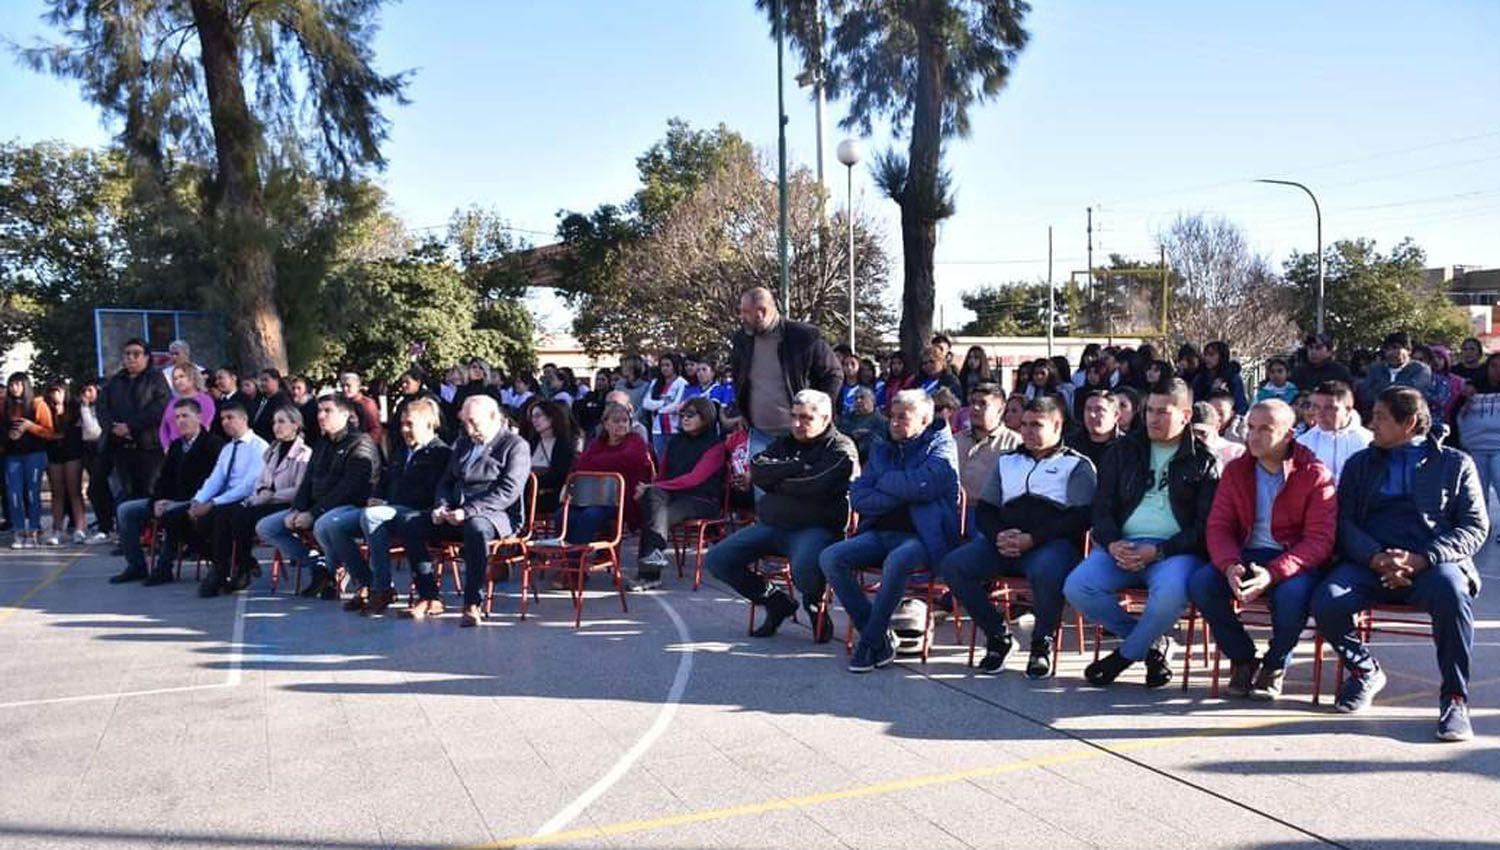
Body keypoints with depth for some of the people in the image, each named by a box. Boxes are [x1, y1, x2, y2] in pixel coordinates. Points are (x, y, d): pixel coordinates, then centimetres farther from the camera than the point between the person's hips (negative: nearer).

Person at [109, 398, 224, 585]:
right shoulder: (176, 445, 17)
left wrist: (170, 503, -20)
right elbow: (165, 477, 16)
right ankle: (136, 566, 3)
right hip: (171, 501, 9)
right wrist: (157, 501, -6)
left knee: (169, 513, -36)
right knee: (125, 510, 0)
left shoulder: (212, 444, -9)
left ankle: (163, 568, -22)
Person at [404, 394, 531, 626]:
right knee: (411, 527, -14)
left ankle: (473, 604, -35)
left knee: (475, 527, -41)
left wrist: (468, 512, -23)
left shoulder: (515, 446, -3)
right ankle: (430, 598, -11)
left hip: (497, 514, -7)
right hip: (455, 514, 7)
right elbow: (445, 481, 24)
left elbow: (508, 492, -14)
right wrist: (441, 506, 0)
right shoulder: (463, 444, 22)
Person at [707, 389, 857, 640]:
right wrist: (797, 468, -8)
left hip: (815, 528, -6)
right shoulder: (785, 443, 20)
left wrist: (777, 479, -2)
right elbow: (757, 472, 1)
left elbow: (815, 486, -16)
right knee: (717, 559, -6)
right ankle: (776, 603, 11)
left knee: (804, 568, -38)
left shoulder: (840, 449, 0)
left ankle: (815, 606, 1)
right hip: (770, 525, 7)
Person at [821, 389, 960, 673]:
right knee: (830, 558, -18)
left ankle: (870, 641, -20)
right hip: (881, 533, 6)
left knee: (896, 561, -38)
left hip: (922, 536, -6)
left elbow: (922, 486, -17)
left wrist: (885, 481, 0)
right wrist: (901, 494, -6)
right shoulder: (881, 450, 20)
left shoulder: (941, 446, 3)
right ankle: (880, 637, -12)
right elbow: (857, 498, 7)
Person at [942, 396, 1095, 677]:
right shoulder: (1007, 461, 25)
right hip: (1004, 543, 5)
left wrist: (1032, 539, -15)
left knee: (1045, 572, -39)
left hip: (1052, 542, -4)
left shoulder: (1077, 465, 11)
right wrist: (998, 536, -5)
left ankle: (1042, 643, -10)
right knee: (953, 565, -21)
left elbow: (1080, 517, -4)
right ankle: (997, 634, -2)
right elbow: (983, 509, 18)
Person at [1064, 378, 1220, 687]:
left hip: (1175, 550, -3)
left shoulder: (1202, 460, 8)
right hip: (1123, 546, 3)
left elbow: (1205, 525, -1)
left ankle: (1127, 654, -6)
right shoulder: (1125, 450, 17)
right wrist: (1112, 543, -9)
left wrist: (1158, 551, -14)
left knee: (1171, 595, -37)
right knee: (1076, 588, -23)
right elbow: (1102, 507, 13)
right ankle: (1153, 644, -2)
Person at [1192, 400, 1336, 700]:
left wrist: (1273, 573, -28)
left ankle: (1275, 665, -5)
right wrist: (1230, 566, -21)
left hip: (1293, 559, -3)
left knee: (1293, 594, -37)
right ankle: (1243, 659, -1)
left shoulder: (1314, 474, -6)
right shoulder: (1235, 471, 7)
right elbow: (1218, 526, 2)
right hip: (1246, 555, 4)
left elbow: (1320, 539, -13)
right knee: (1199, 584, -24)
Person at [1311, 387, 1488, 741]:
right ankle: (1365, 671, 4)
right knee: (1326, 603, -27)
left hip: (1433, 563, -2)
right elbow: (1344, 521, 8)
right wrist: (1377, 558, -13)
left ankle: (1454, 698, -18)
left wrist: (1421, 559, -14)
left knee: (1452, 593, -37)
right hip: (1370, 563, 2)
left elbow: (1475, 527, 3)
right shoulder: (1360, 464, 20)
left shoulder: (1456, 463, 14)